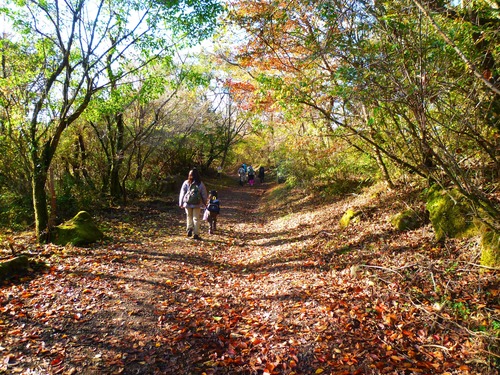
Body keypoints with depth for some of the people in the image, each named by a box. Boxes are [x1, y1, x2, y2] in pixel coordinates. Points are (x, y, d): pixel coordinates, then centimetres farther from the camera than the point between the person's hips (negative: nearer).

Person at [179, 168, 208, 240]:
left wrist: (181, 203, 9)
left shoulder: (186, 183, -4)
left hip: (187, 204, 1)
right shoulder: (200, 184, -5)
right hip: (197, 204, -1)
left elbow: (182, 193, 0)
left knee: (189, 217, 20)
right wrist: (204, 203, 16)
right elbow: (204, 195, 2)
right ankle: (196, 234, 8)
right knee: (196, 218, 7)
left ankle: (189, 228, 2)